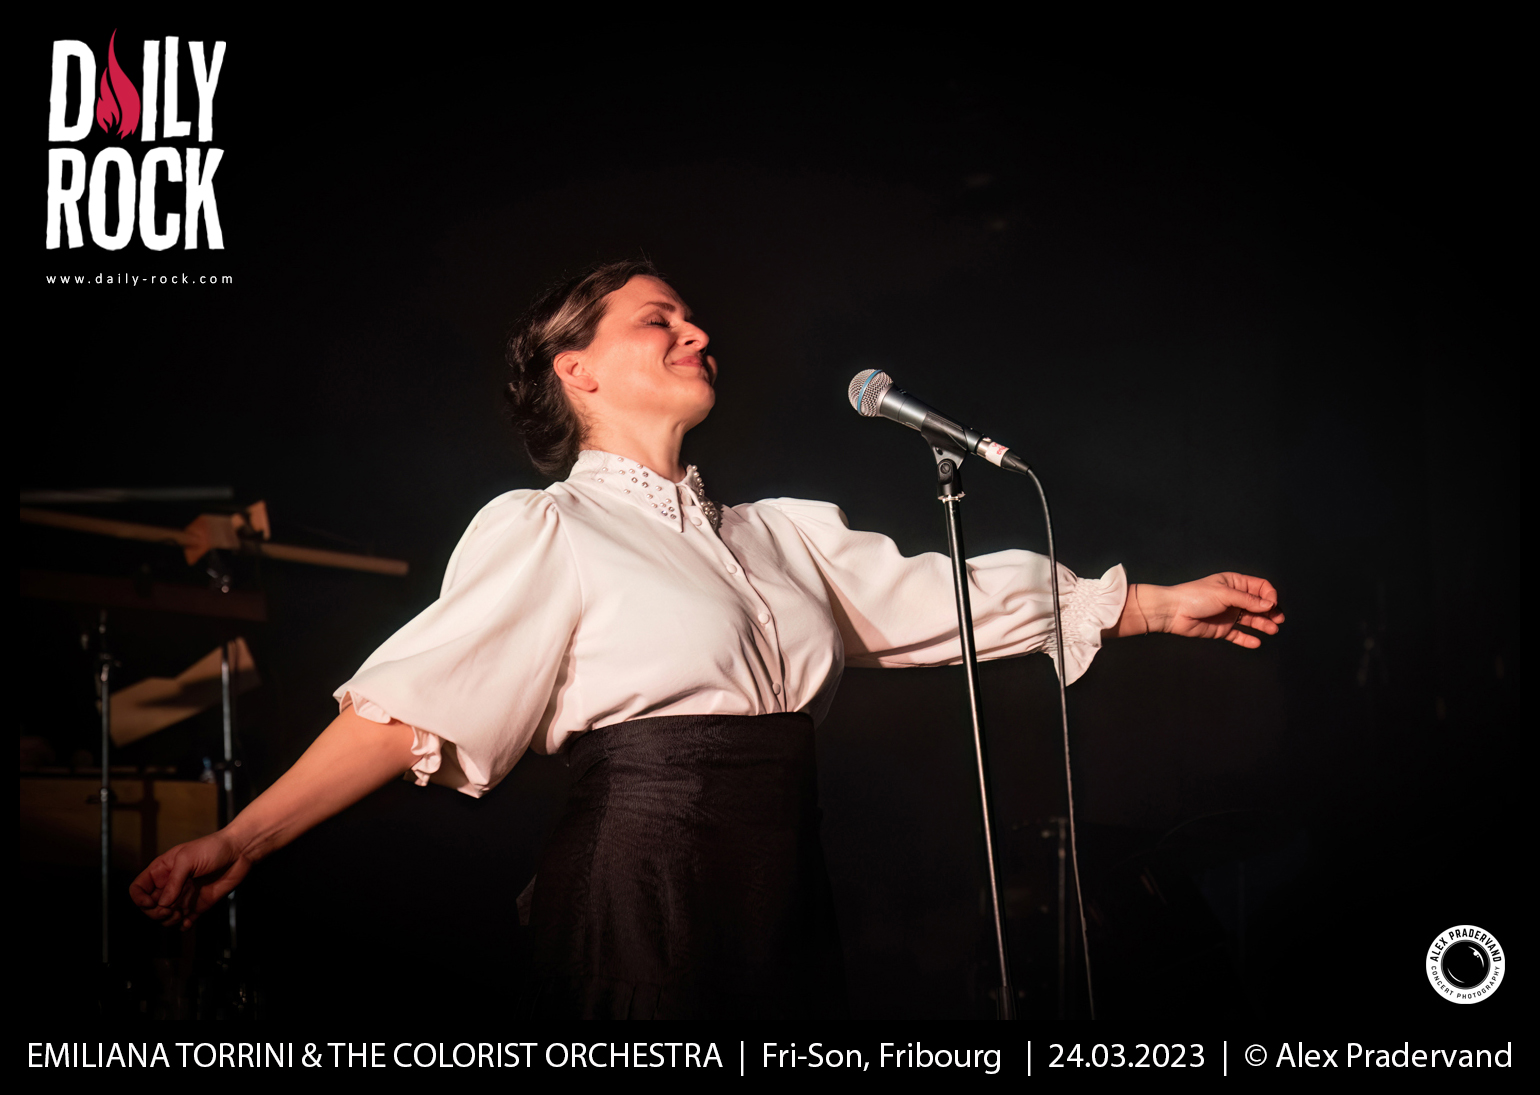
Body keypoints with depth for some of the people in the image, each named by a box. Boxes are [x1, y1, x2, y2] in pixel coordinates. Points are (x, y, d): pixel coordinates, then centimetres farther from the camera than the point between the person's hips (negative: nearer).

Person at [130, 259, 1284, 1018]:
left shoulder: (782, 535, 17)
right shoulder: (545, 530, -2)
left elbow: (940, 598, 17)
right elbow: (410, 703, -9)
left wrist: (1162, 603, 15)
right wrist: (239, 841, -19)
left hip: (790, 907, 6)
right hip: (643, 899, -6)